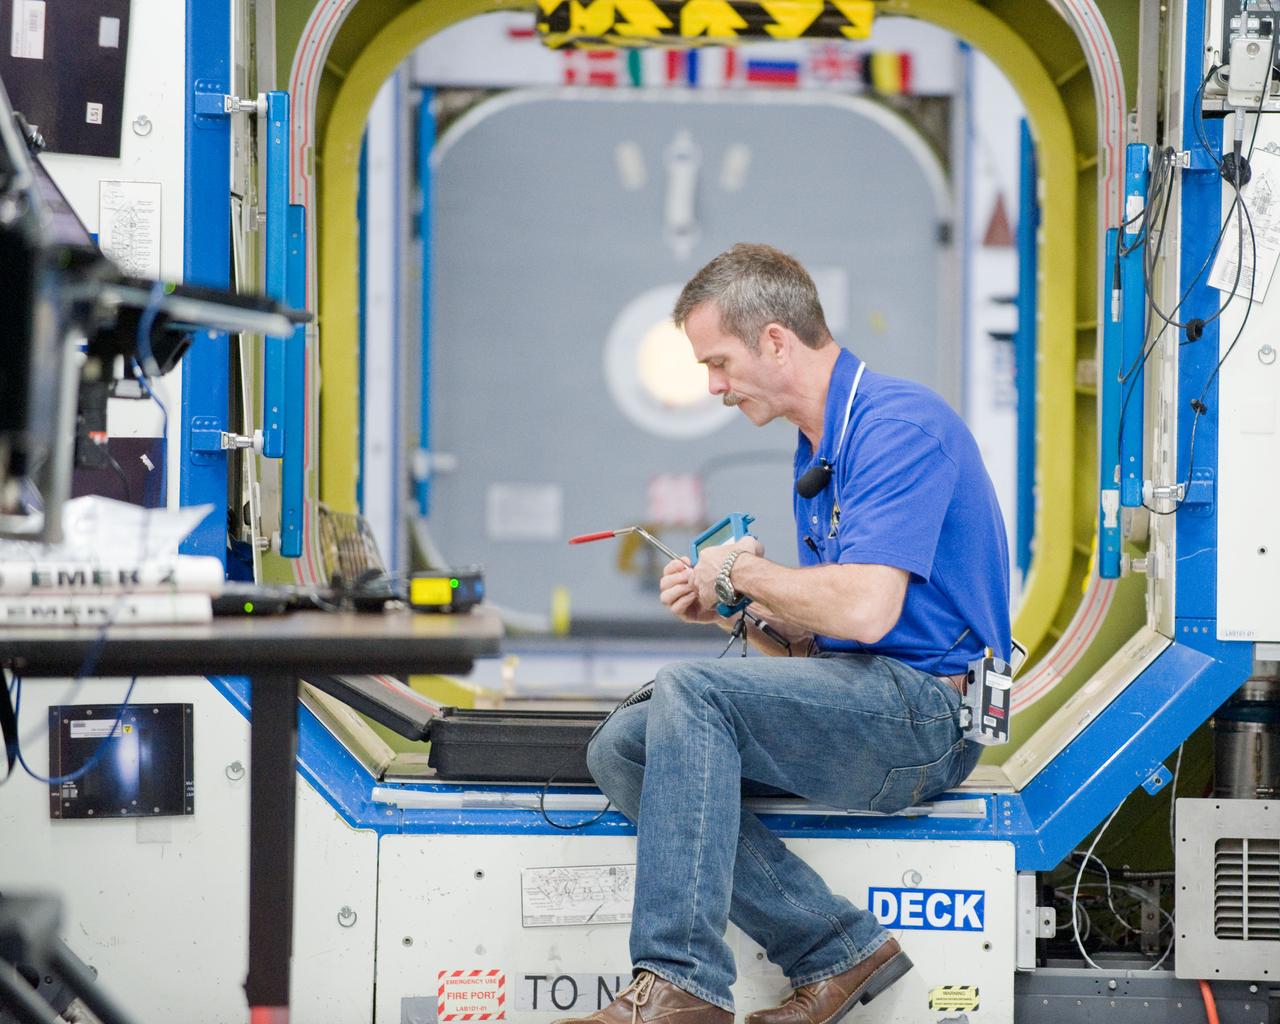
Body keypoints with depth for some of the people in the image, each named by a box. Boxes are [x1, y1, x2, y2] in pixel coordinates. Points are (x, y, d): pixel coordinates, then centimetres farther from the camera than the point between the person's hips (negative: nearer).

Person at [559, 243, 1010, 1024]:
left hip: (925, 706, -10)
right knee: (623, 750, -6)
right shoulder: (822, 445, 19)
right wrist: (732, 609, 3)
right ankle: (840, 951, -10)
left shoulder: (898, 425, -14)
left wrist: (745, 572, -9)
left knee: (692, 692, -27)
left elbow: (863, 609, -25)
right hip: (862, 707, 10)